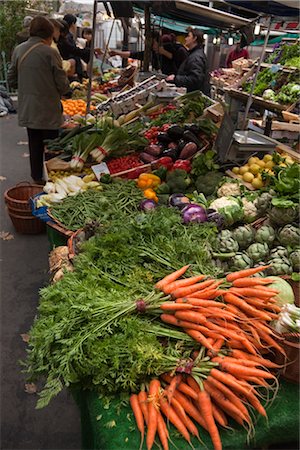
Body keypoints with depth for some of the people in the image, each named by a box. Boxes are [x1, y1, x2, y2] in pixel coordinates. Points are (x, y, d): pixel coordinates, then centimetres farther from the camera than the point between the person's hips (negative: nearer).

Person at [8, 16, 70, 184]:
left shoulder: (18, 50, 4)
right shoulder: (50, 52, -13)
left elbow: (12, 80, 9)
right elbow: (62, 85, -12)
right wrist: (65, 87, 10)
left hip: (27, 110, 6)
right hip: (49, 110, -6)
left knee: (34, 144, 16)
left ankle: (37, 176, 27)